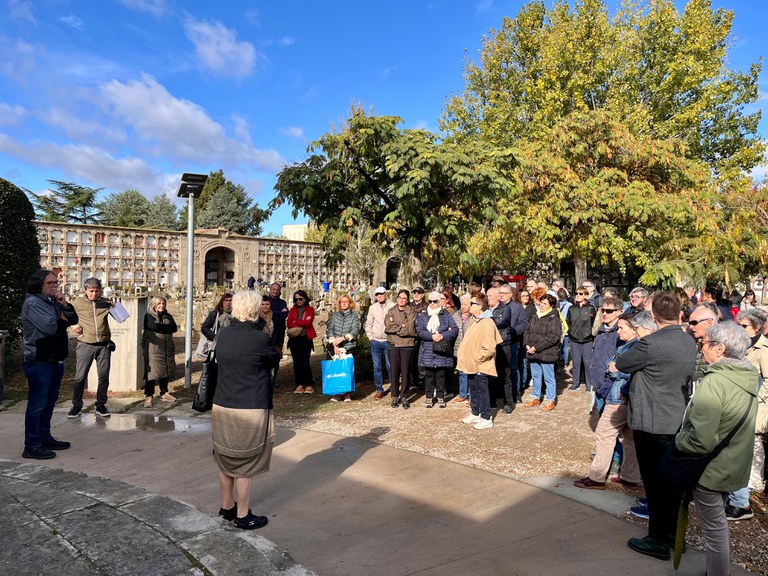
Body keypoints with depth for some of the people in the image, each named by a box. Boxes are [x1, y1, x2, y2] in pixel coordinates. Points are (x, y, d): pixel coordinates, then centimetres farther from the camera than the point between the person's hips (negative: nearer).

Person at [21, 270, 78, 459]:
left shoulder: (53, 301, 14)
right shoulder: (32, 303, -12)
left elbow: (73, 320, 8)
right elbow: (51, 327, -21)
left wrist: (64, 304, -6)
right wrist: (63, 319, -1)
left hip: (56, 361, 9)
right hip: (39, 363, -9)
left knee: (49, 401, 16)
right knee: (37, 404, -4)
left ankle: (45, 438, 27)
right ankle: (32, 446, 3)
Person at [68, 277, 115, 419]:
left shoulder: (105, 302, 4)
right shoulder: (78, 302, 1)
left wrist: (115, 307, -15)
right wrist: (72, 325, -2)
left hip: (104, 345, 2)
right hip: (85, 345, -1)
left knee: (104, 377, 6)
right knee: (80, 377, 1)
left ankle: (101, 406, 17)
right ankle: (76, 406, 15)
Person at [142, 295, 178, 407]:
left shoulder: (168, 316, 14)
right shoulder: (148, 316, 0)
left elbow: (174, 328, -1)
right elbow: (153, 326, -19)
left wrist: (160, 328, -11)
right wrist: (166, 327, -7)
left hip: (167, 347, 5)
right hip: (153, 348, -5)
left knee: (165, 369, 10)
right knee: (151, 371, -8)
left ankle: (164, 393, 23)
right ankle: (148, 396, -3)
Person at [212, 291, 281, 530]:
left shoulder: (223, 334, 0)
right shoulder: (259, 338, -18)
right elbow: (273, 358, -1)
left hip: (222, 406, 6)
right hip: (250, 410, -6)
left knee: (226, 459, 20)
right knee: (245, 464, 7)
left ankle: (227, 506, 36)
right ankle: (243, 516, 19)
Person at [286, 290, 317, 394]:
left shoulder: (310, 309, 6)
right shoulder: (292, 310, 14)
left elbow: (308, 322, -9)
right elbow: (288, 324, 1)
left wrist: (295, 321, -1)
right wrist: (302, 324, -11)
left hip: (306, 338, -3)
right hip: (294, 339, 3)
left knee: (305, 362, -11)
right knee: (296, 362, 3)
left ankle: (309, 385, -1)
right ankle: (299, 385, 11)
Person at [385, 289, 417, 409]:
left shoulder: (411, 313, 4)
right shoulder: (391, 311, 9)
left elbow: (411, 330, -8)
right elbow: (388, 326, -6)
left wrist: (396, 327, -6)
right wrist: (403, 327, -8)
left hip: (407, 345, -1)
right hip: (394, 345, 1)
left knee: (406, 372, 1)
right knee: (394, 371, 2)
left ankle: (404, 397, 11)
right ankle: (395, 396, 14)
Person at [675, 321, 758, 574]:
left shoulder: (714, 382, -28)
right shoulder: (747, 378, -1)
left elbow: (702, 440, -30)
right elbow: (734, 426, 11)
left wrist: (678, 440, -12)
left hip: (711, 468, -8)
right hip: (734, 466, 9)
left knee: (714, 527, 8)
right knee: (718, 521, 25)